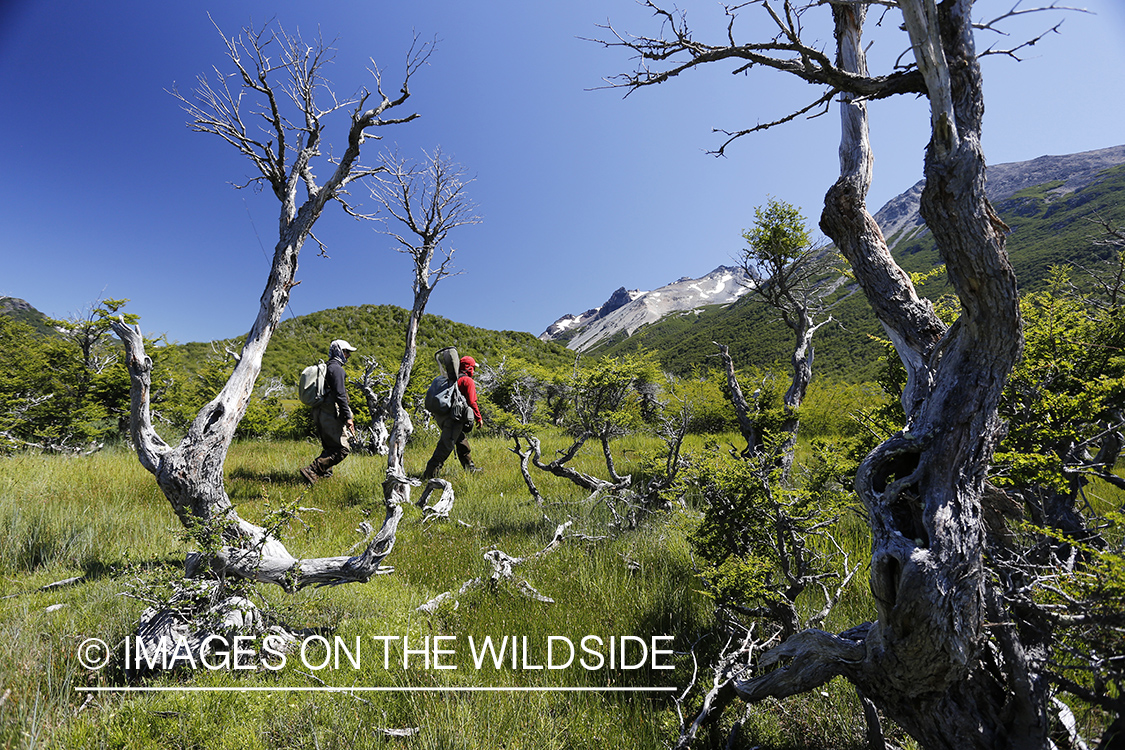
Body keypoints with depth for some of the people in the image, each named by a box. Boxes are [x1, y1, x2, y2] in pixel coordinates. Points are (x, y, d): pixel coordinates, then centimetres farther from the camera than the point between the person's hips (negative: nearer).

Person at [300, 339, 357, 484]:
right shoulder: (336, 368, -11)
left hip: (320, 413, 10)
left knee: (330, 447, 19)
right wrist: (348, 417, -20)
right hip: (331, 414, -10)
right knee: (342, 449, -9)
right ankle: (312, 471, -15)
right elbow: (340, 395, -19)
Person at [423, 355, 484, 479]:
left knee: (462, 441, 20)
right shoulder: (468, 381, -4)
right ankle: (429, 473, -13)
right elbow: (471, 402, -10)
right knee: (446, 445, -10)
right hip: (453, 418, -9)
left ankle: (470, 468, 32)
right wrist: (479, 418, -2)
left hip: (442, 416, 9)